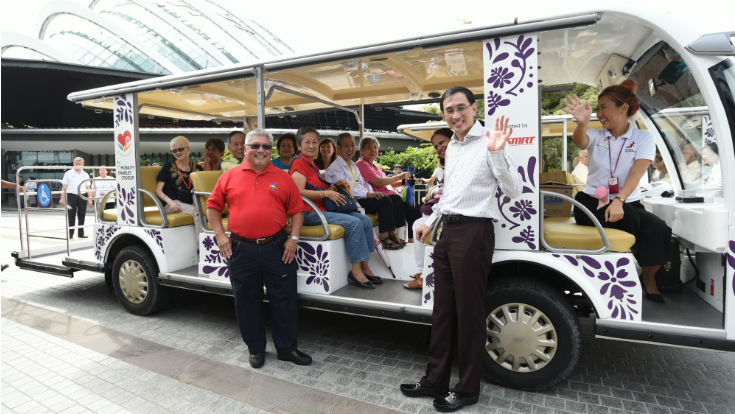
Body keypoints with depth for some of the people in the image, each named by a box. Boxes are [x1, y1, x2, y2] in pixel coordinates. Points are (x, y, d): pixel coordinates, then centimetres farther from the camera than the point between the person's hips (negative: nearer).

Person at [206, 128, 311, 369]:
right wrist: (220, 235, 0)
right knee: (246, 301, 11)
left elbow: (297, 210, 6)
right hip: (241, 249, 1)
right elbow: (212, 206, 11)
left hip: (276, 247, 0)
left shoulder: (283, 178, 6)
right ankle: (256, 349, 29)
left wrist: (293, 238, -4)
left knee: (284, 299, 6)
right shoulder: (229, 177, 6)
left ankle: (287, 348, 23)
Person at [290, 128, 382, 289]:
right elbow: (299, 192, -19)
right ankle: (356, 271, -18)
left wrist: (330, 190, 9)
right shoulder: (299, 164, -7)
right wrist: (326, 194, -17)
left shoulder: (313, 165, 23)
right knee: (354, 223, -25)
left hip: (323, 209, 10)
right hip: (309, 213, -10)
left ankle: (365, 267, -1)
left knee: (365, 220, -3)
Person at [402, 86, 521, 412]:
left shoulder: (487, 143, -8)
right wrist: (430, 222, 28)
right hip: (448, 231, 8)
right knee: (443, 310, 14)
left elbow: (513, 190, -16)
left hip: (473, 231, -8)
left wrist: (497, 152, -27)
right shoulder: (451, 147, 17)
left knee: (469, 313, 2)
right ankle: (435, 381, 27)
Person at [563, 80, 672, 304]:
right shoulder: (595, 136, 10)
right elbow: (579, 141, -17)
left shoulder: (643, 138, 5)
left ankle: (649, 281, -3)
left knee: (658, 228, -27)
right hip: (592, 202, -1)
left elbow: (636, 173, -11)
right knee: (631, 218, -31)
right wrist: (582, 123, -41)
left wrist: (618, 201, -29)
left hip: (627, 202, 1)